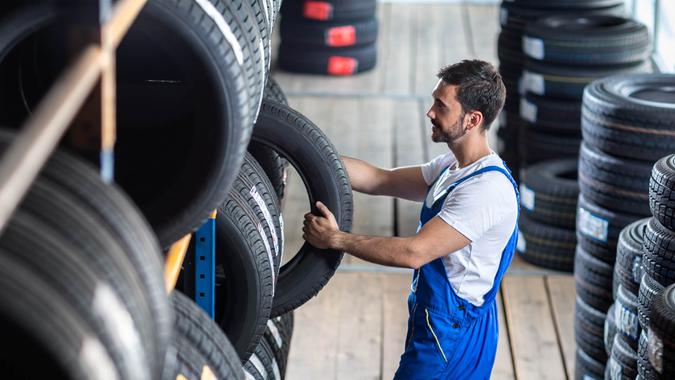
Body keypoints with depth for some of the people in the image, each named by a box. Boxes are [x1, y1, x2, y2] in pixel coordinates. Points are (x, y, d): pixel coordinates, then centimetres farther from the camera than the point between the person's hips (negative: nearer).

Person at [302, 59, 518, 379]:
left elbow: (413, 253, -27)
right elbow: (379, 180, 9)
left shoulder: (487, 188, -25)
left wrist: (336, 239, -20)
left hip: (449, 336, -10)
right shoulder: (452, 168, 8)